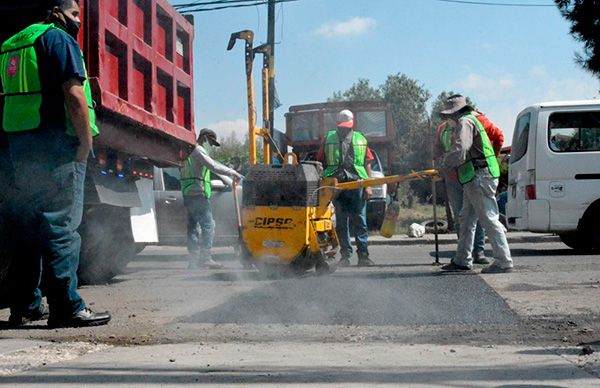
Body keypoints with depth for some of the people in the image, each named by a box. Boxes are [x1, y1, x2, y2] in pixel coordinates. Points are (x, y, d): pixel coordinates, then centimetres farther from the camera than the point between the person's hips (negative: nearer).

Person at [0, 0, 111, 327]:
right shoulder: (59, 39, -4)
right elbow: (73, 93, -16)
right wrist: (87, 140, -11)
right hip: (55, 143, -8)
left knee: (29, 225, 12)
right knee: (61, 225, -9)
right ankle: (66, 308, -10)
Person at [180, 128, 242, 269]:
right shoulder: (198, 150, -10)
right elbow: (213, 166, -20)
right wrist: (232, 173, -16)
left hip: (188, 195, 10)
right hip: (198, 194, -10)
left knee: (193, 226, 10)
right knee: (208, 225, -9)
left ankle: (193, 260, 10)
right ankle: (205, 258, -12)